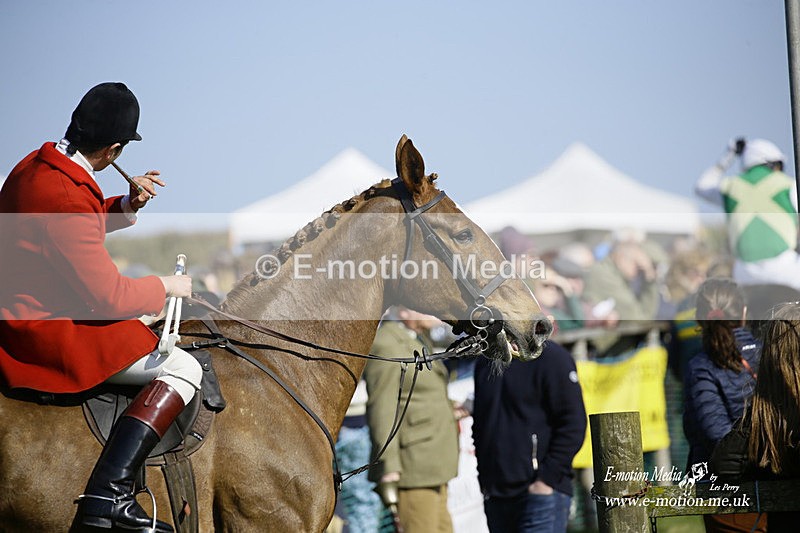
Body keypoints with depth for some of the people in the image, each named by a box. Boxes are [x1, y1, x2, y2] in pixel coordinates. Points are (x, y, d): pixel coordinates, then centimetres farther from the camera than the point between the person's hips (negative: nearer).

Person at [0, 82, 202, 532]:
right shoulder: (68, 197, -28)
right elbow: (108, 296, -24)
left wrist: (128, 205, 8)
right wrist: (165, 286, -6)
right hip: (46, 334, -11)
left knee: (144, 324, 33)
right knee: (184, 369, -12)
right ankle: (109, 494, -21)